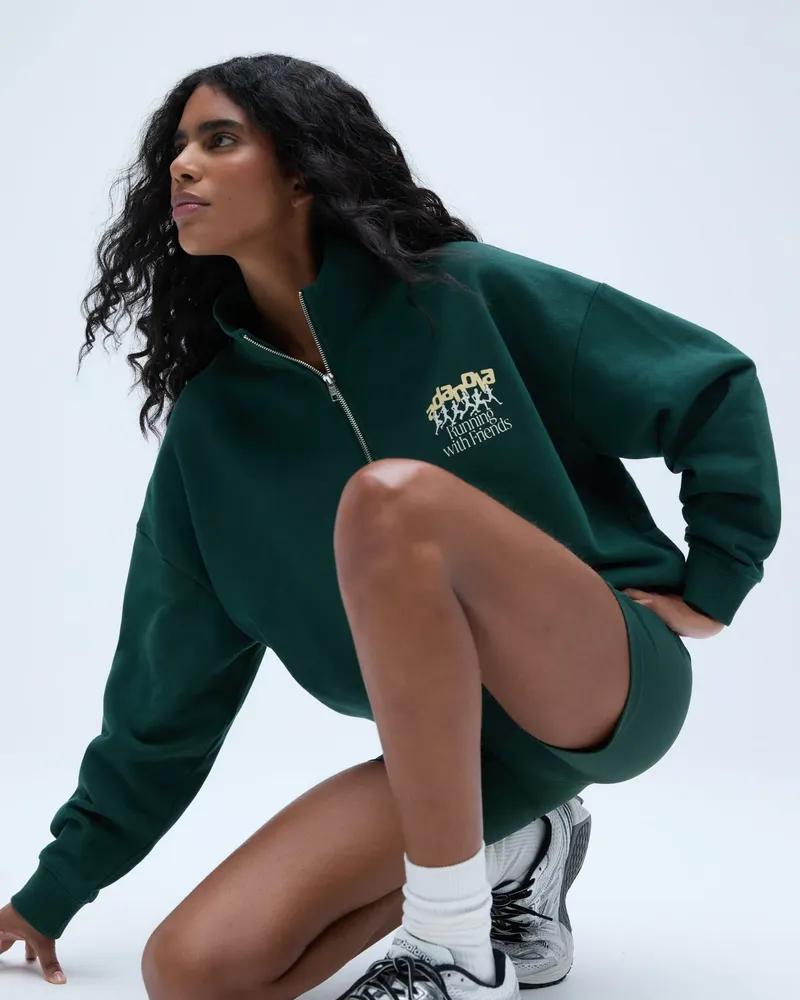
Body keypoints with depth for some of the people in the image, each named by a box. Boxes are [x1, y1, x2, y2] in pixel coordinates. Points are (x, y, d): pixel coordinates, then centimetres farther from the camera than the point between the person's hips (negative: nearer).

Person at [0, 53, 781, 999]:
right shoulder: (213, 423, 3)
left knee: (389, 495, -32)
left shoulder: (469, 296, -7)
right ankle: (512, 854, 8)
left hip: (614, 682, -4)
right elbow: (169, 685, 9)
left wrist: (713, 585, -4)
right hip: (451, 743, 5)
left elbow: (716, 387, 0)